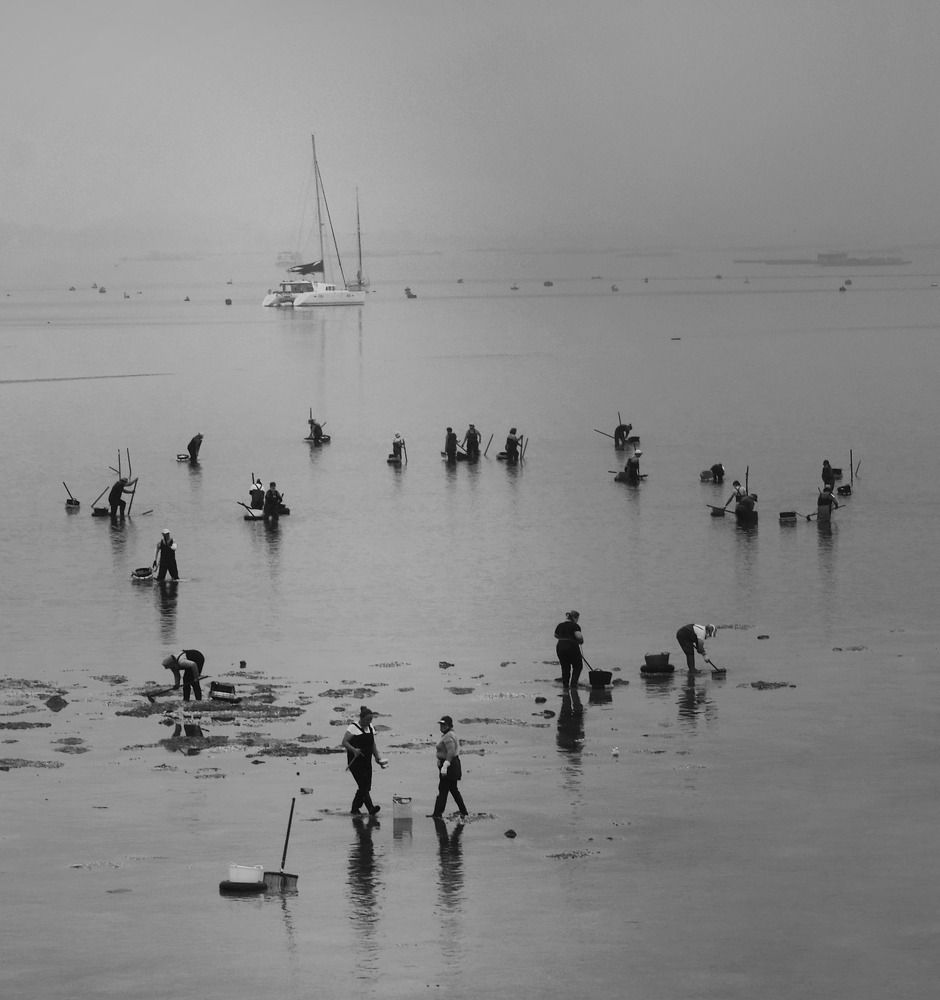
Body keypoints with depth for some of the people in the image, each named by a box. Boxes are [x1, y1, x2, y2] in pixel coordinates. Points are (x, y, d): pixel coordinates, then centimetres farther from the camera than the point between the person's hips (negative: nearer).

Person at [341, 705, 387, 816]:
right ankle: (371, 808, -23)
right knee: (363, 785, -16)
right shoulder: (353, 727, -8)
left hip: (367, 762, 7)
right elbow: (344, 742, -13)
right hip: (355, 762, -7)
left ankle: (355, 808, 21)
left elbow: (373, 745, 19)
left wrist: (378, 757, 6)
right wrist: (353, 750, -29)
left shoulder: (370, 728, 14)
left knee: (366, 787, 7)